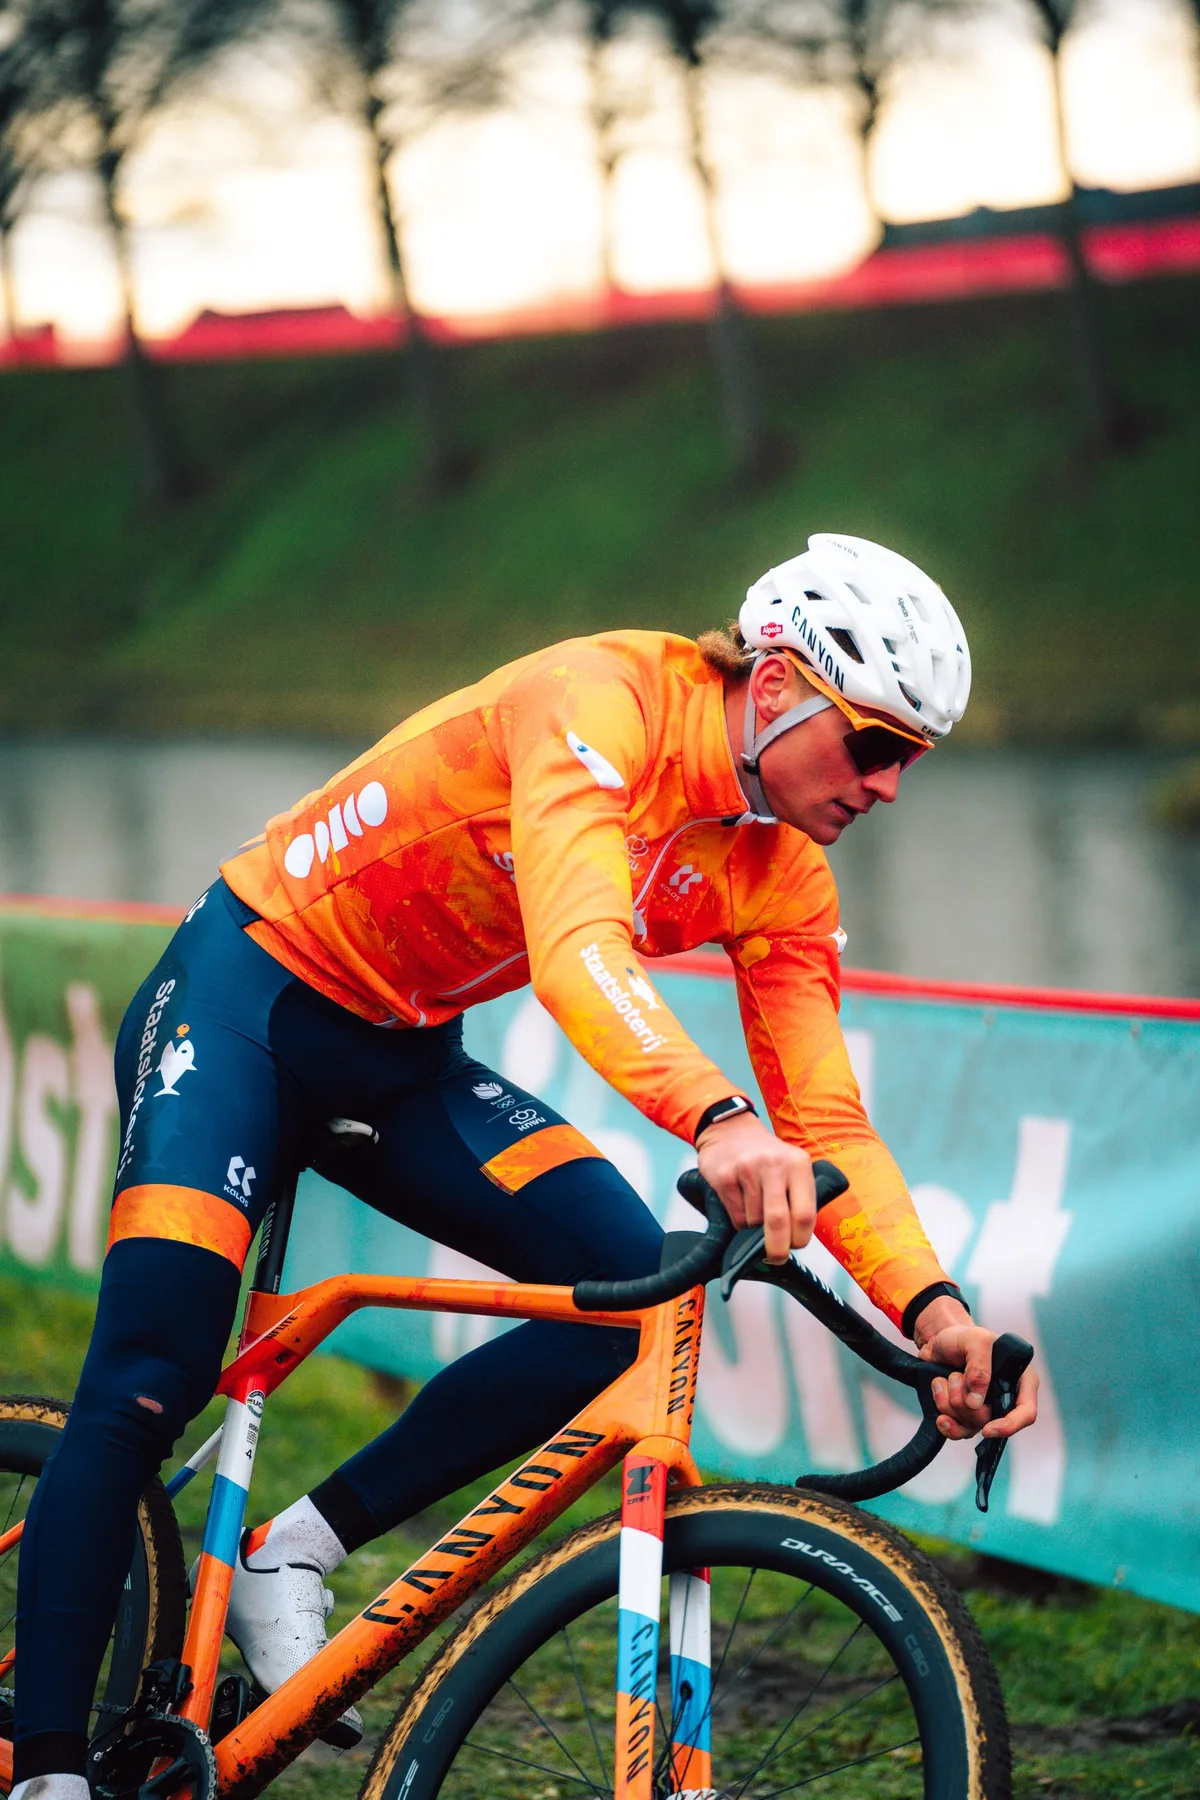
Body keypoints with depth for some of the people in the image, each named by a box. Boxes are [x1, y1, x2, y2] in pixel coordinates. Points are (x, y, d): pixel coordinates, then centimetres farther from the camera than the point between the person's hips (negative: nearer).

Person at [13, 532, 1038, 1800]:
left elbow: (826, 1121, -9)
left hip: (405, 1059, 7)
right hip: (247, 993, -7)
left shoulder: (782, 880, -6)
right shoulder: (601, 699, -27)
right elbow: (577, 951, -43)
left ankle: (292, 1555, -5)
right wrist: (716, 1119, -59)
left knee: (634, 1281, -15)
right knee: (150, 1378, -20)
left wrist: (932, 1306, -25)